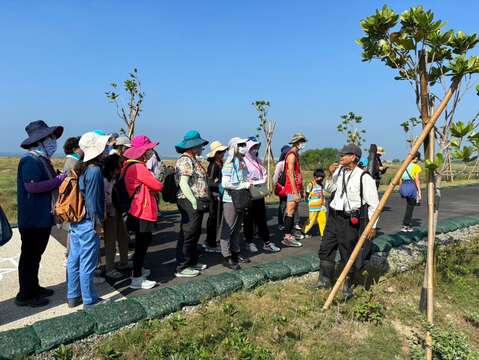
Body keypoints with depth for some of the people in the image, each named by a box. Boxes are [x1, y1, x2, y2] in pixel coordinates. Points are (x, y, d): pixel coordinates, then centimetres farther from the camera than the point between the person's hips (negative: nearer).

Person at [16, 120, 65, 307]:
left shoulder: (42, 159, 14)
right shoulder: (30, 161, -18)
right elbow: (32, 186, -28)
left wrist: (60, 178, 3)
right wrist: (59, 180, -21)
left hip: (43, 217, 10)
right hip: (33, 219, -10)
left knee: (36, 254, 20)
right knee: (29, 256, 2)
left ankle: (33, 287, 34)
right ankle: (25, 295, 15)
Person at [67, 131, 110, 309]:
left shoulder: (80, 168, 8)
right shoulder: (94, 170, -17)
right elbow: (92, 199, -19)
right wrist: (98, 224, -13)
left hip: (75, 222, 9)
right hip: (88, 223, -9)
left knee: (74, 260, 16)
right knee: (87, 263, 2)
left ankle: (73, 297, 28)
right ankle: (89, 300, 14)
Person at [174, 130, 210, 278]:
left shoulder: (193, 160, 17)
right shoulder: (185, 160, -14)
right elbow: (183, 184, -22)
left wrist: (203, 199, 15)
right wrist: (194, 202, -23)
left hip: (197, 202, 10)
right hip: (190, 203, -10)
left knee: (195, 234, 18)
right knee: (187, 235, -4)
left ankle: (192, 262, 31)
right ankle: (181, 268, 5)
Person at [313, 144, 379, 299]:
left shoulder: (364, 177, -13)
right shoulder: (339, 170, 4)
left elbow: (374, 203, -10)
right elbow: (328, 189, 16)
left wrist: (372, 226, -10)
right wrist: (331, 175, -1)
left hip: (350, 220, -6)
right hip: (333, 216, 7)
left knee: (348, 254, 5)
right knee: (325, 249, 12)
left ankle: (347, 286, 23)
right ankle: (325, 280, 27)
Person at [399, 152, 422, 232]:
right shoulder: (416, 167, -5)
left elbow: (400, 179, 11)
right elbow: (417, 180, -10)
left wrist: (400, 189, 18)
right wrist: (419, 191, -7)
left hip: (404, 186, 6)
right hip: (412, 186, -6)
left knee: (409, 206, 18)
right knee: (410, 207, 3)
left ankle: (408, 224, 19)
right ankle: (405, 226, 3)